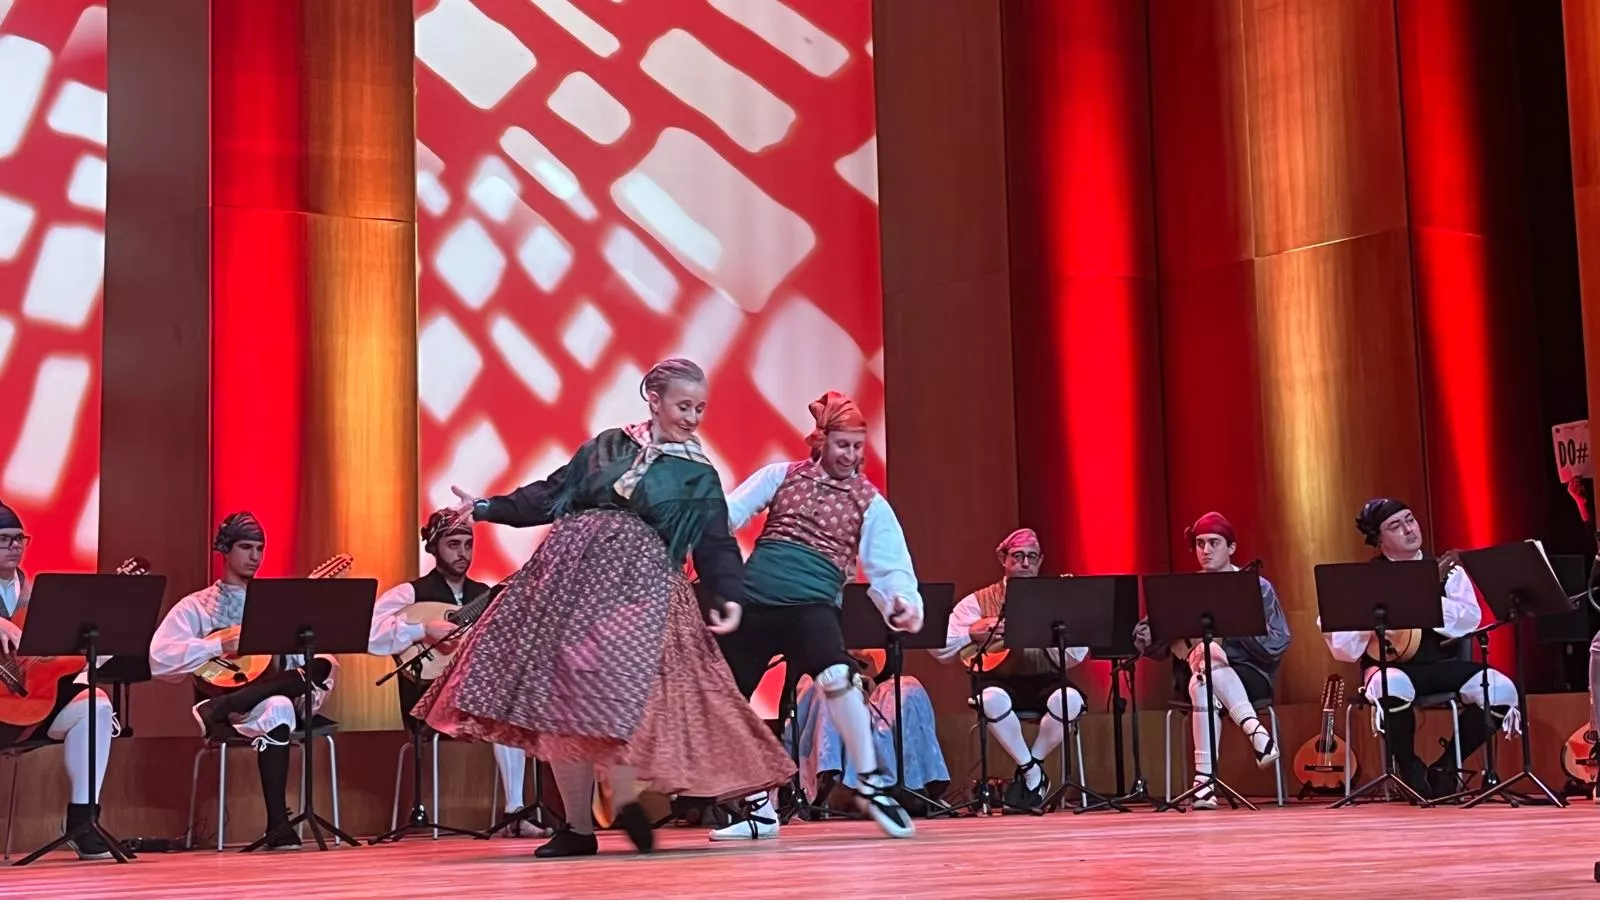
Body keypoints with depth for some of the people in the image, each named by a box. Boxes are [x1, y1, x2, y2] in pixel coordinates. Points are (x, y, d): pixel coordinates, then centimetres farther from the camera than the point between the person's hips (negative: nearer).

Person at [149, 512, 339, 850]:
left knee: (321, 668, -30)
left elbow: (308, 654, 11)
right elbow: (160, 660, -7)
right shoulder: (196, 606, 10)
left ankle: (218, 709, -36)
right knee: (275, 709, -39)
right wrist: (220, 646, -16)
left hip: (280, 698, 4)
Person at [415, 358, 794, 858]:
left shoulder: (699, 477, 9)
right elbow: (551, 496, 14)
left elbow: (716, 547, 5)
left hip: (637, 583, -3)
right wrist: (488, 508, 7)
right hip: (569, 571, 3)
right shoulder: (608, 445, 13)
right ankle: (576, 825, 5)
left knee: (607, 684, -24)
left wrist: (729, 596, -11)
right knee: (556, 699, -2)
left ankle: (624, 800, -9)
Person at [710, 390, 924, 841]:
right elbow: (728, 512, 3)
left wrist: (903, 600, -19)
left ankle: (872, 784, -14)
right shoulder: (780, 476, 11)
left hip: (811, 604, -3)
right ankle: (759, 809, 21)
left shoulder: (869, 502, 8)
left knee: (837, 676, -30)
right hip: (752, 599, 3)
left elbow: (890, 566, 2)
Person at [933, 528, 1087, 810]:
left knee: (1070, 699, -33)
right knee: (992, 698, -37)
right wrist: (972, 633, -12)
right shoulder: (979, 601, 7)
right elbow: (940, 648, 2)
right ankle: (1033, 773, -14)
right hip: (1001, 682, -1)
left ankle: (1029, 768, -7)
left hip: (1044, 683, 1)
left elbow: (1076, 656, -3)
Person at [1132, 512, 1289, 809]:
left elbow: (1277, 644, -5)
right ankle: (1254, 730, -42)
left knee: (1204, 685, -36)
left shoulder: (1257, 587, 5)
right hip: (1195, 675, 2)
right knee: (1208, 657, -36)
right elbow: (1145, 639, 5)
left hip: (1249, 675, -2)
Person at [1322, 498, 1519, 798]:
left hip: (1444, 664, 3)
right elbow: (1343, 647, -5)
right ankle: (1410, 772, -9)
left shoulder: (1447, 572, 11)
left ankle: (1445, 767, 1)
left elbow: (1470, 620, -6)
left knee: (1501, 690, -22)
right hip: (1391, 666, -3)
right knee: (1393, 687, -39)